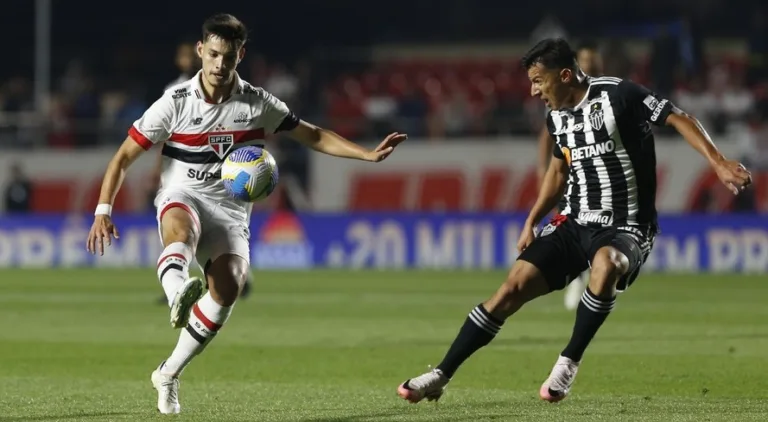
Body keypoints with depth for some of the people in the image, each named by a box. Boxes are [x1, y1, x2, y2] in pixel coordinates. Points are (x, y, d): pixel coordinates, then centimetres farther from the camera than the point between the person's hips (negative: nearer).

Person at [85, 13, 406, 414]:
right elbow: (124, 156, -1)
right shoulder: (175, 103, -5)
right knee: (181, 227, -40)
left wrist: (369, 155, 4)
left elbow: (313, 135, 13)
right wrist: (103, 211, -12)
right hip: (181, 197, -2)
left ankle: (169, 373, -10)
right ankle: (178, 292, -74)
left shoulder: (257, 104, 1)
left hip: (230, 210, 2)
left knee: (229, 285, -25)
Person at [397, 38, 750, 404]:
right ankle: (439, 377, 2)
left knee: (605, 265, -40)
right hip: (575, 223, 6)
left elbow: (679, 119, -15)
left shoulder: (617, 95, -15)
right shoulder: (557, 116, 6)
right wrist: (531, 223, 17)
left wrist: (719, 163, -26)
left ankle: (568, 363, -22)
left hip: (626, 227, -6)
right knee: (513, 288, -5)